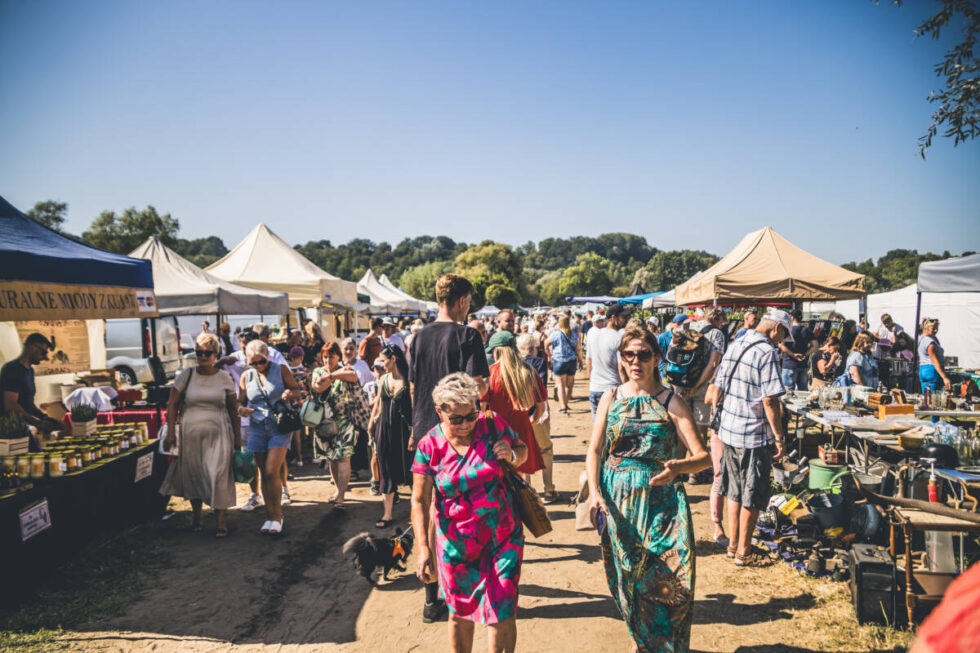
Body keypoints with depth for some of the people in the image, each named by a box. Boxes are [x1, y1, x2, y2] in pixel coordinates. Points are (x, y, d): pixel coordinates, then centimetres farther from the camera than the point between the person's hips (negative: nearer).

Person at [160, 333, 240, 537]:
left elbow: (234, 410, 7)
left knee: (218, 475, -8)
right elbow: (172, 404, 4)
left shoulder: (225, 378, 3)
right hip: (191, 433, 1)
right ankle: (196, 517, 29)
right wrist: (171, 432, -3)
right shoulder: (186, 376, 2)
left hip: (218, 434, -1)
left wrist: (238, 438, 5)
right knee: (193, 475, 10)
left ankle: (221, 521, 0)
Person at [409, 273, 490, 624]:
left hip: (425, 433, 5)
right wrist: (487, 384, 1)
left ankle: (432, 598, 21)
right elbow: (476, 386, -19)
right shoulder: (467, 335, -11)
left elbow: (413, 387, 13)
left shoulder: (420, 337, 7)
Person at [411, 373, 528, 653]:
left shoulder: (492, 425, -10)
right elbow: (419, 501, -10)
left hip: (502, 537, 0)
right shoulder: (429, 446, -12)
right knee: (460, 613, 18)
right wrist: (423, 548, -19)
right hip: (456, 543, 0)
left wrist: (512, 455, -16)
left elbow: (523, 450, 7)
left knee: (503, 615, 2)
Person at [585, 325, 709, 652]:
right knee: (627, 578, 11)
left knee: (670, 579, -7)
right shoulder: (611, 398, 4)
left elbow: (703, 457, -9)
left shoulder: (671, 402, -4)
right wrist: (594, 492, -9)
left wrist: (677, 467, -30)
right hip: (616, 501, 2)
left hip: (661, 502, -2)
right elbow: (594, 450, 5)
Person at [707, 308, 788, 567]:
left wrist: (719, 419, 20)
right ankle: (744, 553, 16)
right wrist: (779, 437, -14)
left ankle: (734, 545, 28)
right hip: (754, 437, -8)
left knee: (735, 492, 18)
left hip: (728, 431, 8)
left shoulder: (735, 346, 8)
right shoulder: (767, 352, -16)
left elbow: (716, 388, 12)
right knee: (752, 498, 6)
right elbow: (770, 400, -21)